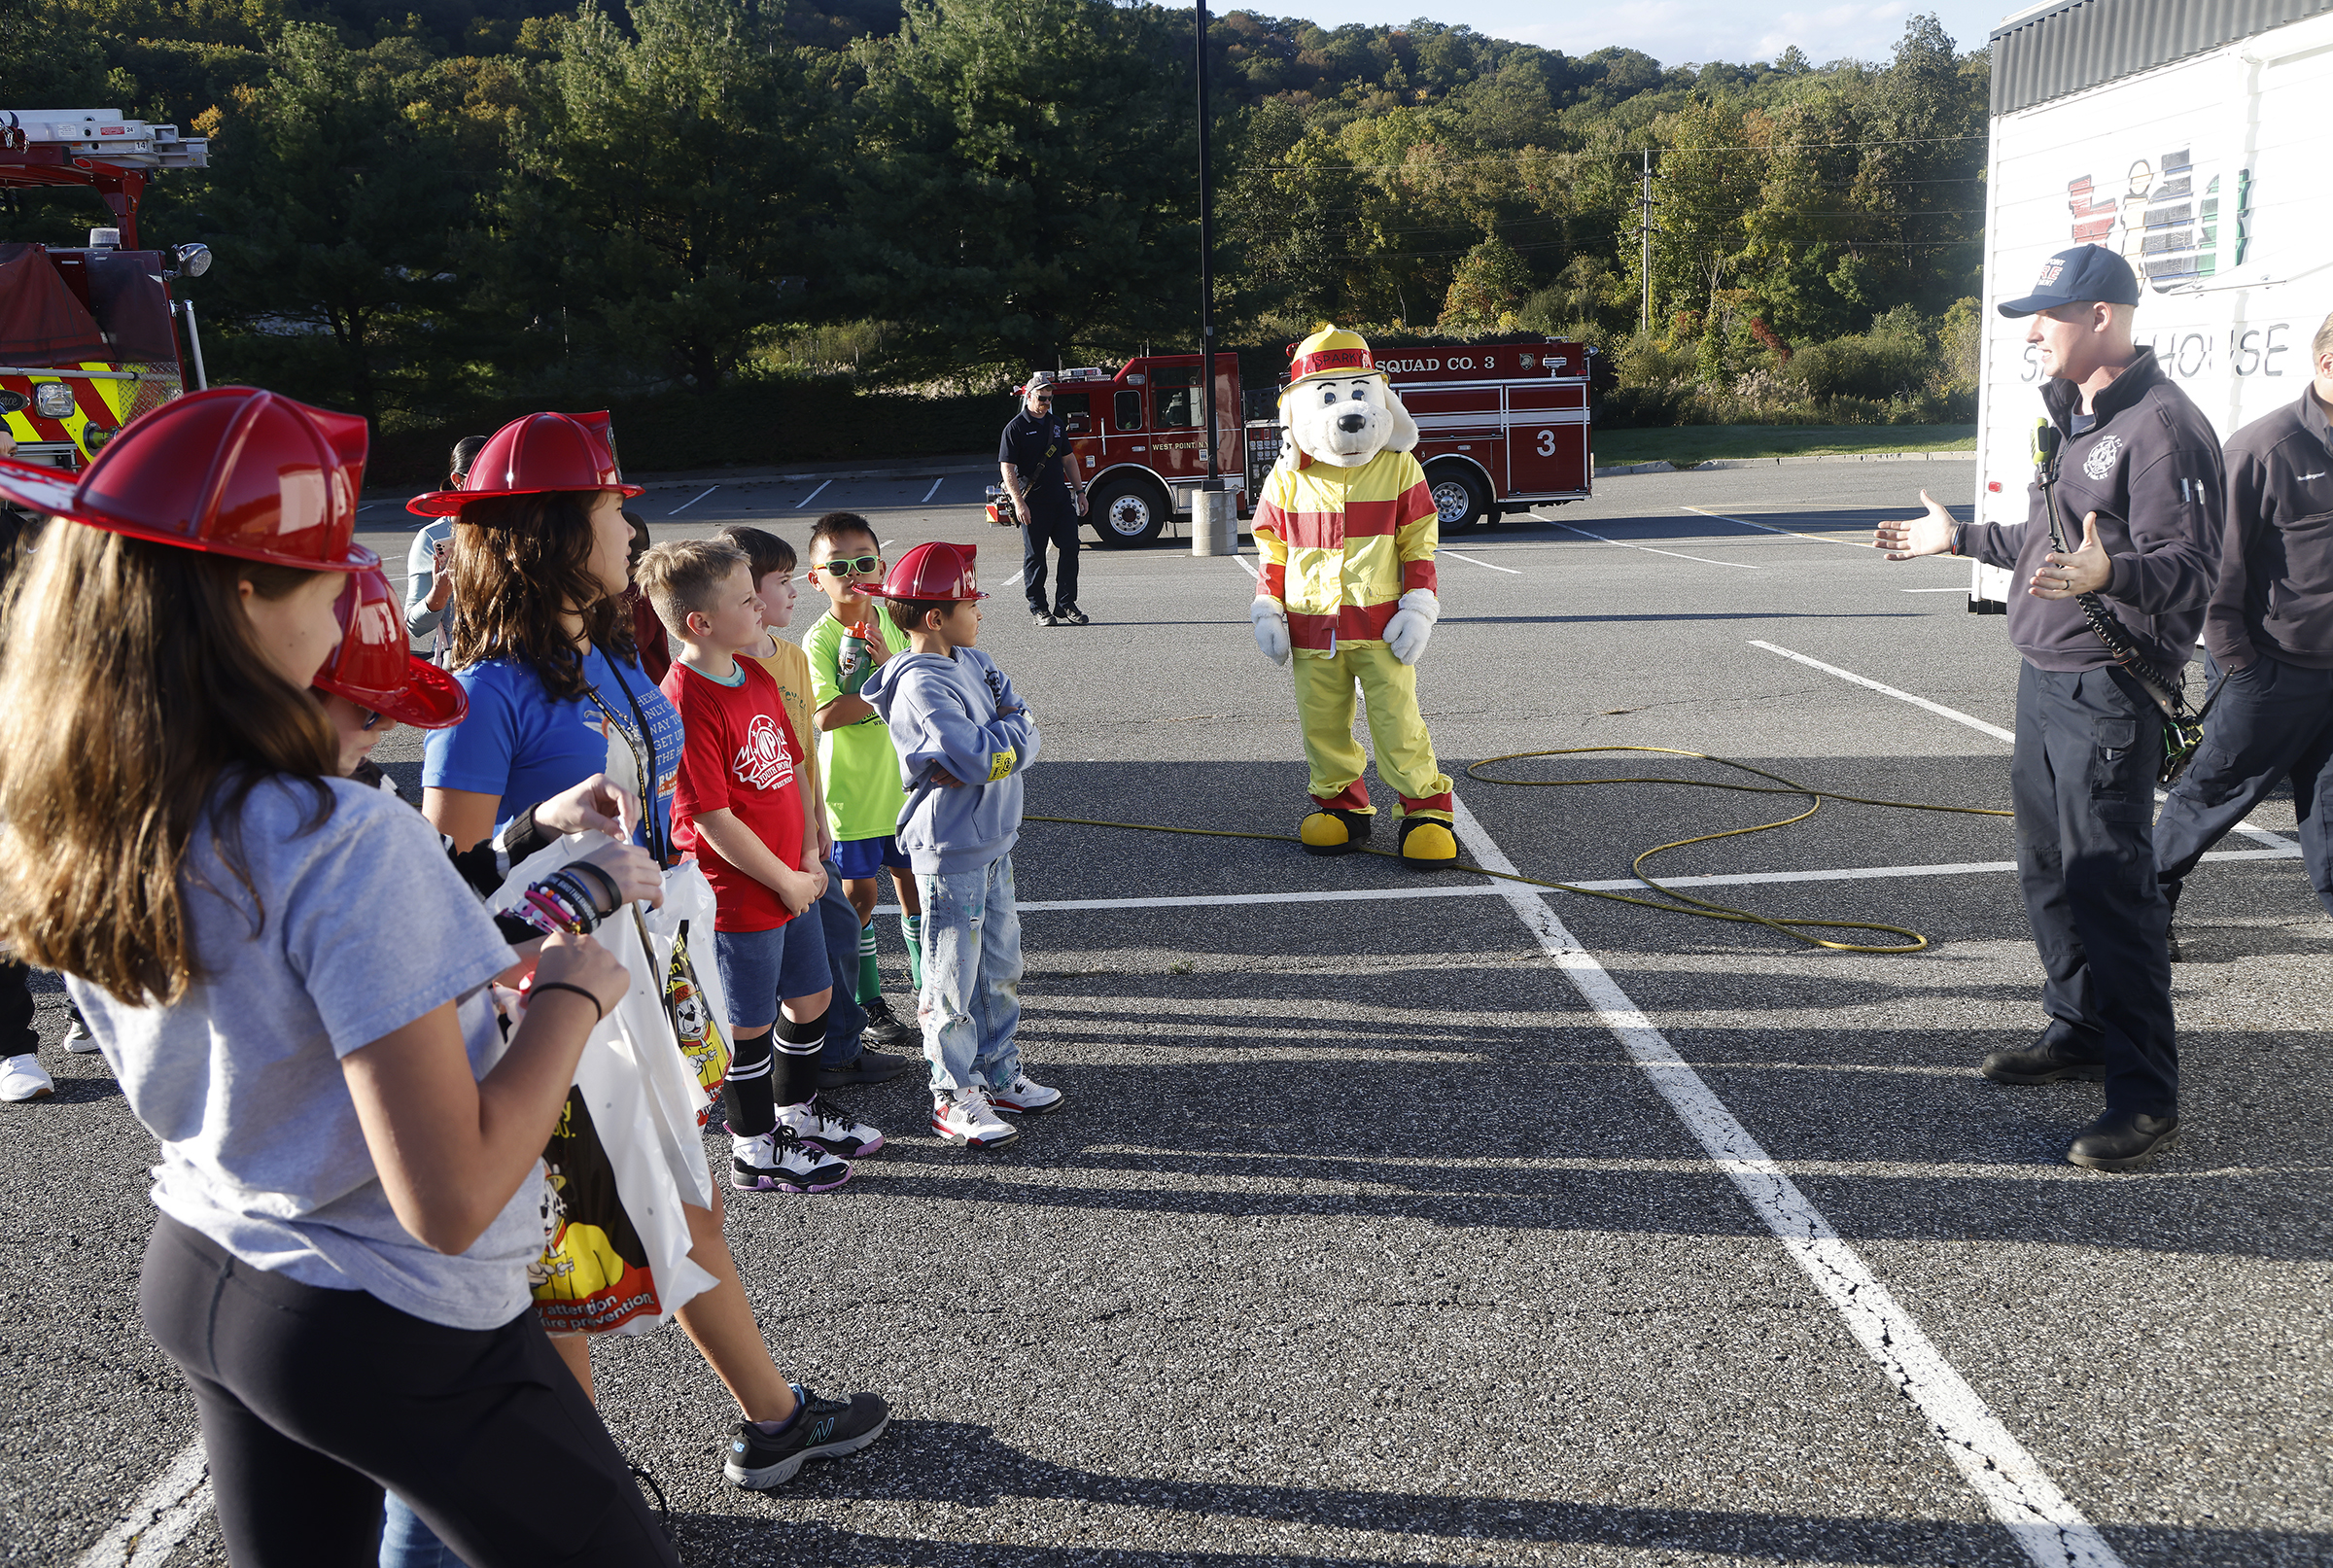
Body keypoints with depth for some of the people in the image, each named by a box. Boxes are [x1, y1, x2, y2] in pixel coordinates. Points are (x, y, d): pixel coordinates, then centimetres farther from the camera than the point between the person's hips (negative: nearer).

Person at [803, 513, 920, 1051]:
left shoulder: (891, 623, 2)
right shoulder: (819, 639, -14)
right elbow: (825, 715, -26)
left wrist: (889, 664, -18)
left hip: (902, 782, 5)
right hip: (851, 790, -4)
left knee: (912, 881, 15)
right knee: (858, 895, 5)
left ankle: (924, 976, 31)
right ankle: (868, 1002, 18)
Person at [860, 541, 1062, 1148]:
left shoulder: (973, 660, 7)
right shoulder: (919, 686, -20)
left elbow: (1022, 731, 0)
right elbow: (976, 755, -28)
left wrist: (989, 752, -18)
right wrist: (1015, 730, -9)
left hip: (993, 838, 9)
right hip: (950, 851, -9)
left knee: (1001, 963, 18)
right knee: (954, 975, 3)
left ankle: (999, 1075, 32)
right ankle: (953, 1097, 15)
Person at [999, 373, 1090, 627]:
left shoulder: (1056, 423, 13)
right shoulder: (1016, 427, -6)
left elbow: (1069, 458, 20)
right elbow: (1007, 468, -10)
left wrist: (1080, 492, 15)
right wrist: (1018, 502, -19)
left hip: (1061, 499, 6)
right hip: (1033, 502, -6)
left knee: (1070, 548, 1)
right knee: (1035, 556, 1)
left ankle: (1066, 603, 9)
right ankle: (1038, 607, 9)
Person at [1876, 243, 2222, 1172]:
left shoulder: (2161, 425, -16)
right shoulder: (2073, 416, 16)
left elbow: (2191, 565, -24)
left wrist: (2110, 573, -42)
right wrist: (1958, 539, 34)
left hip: (2110, 693, -10)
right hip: (2044, 679, 10)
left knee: (2108, 882, -10)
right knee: (2048, 868, 18)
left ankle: (2146, 1097, -4)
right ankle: (2078, 1031, 34)